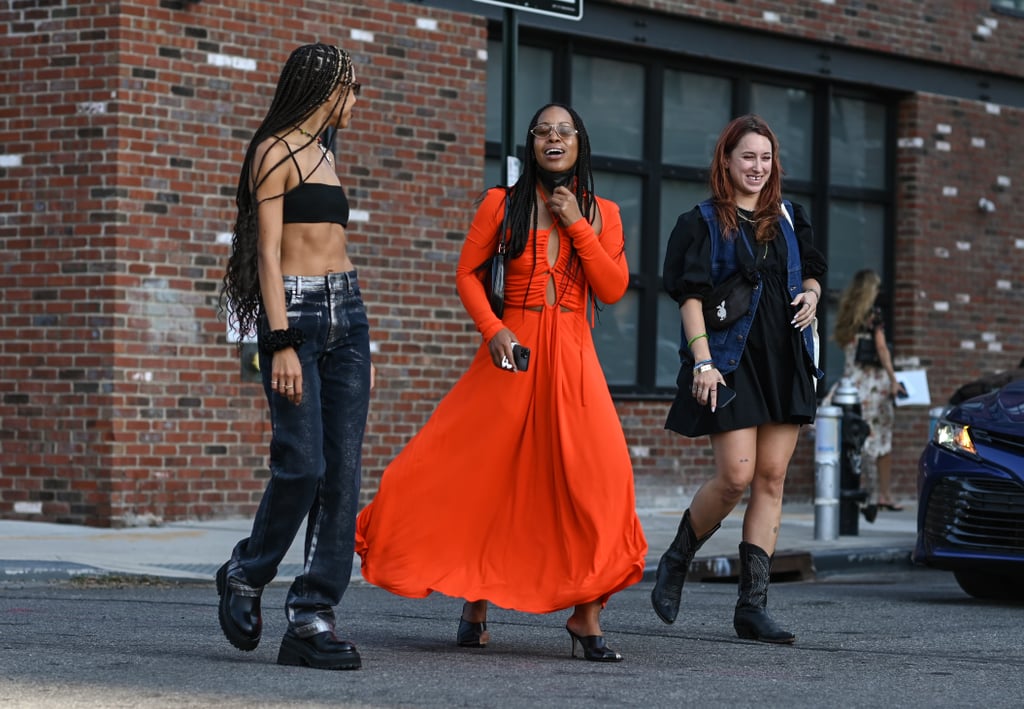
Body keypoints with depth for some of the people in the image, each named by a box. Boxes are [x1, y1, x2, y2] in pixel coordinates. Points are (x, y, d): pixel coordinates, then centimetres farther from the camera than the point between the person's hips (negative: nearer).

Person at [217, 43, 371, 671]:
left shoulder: (324, 156, 21)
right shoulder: (275, 152, -3)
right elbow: (269, 253, -10)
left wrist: (361, 343, 20)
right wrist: (282, 344, -18)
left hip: (346, 312, 8)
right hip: (294, 310, -8)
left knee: (344, 471, -2)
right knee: (302, 465, -12)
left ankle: (313, 618, -1)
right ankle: (245, 575, 13)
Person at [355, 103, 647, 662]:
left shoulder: (601, 213, 9)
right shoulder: (502, 204, 6)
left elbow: (613, 290, 1)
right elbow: (468, 271, 6)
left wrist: (577, 226, -6)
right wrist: (492, 329, -8)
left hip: (573, 361, 1)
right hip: (513, 352, 0)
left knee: (598, 477, -16)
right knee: (481, 474, -2)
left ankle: (587, 616, -9)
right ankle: (475, 604, 16)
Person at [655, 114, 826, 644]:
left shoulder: (788, 218, 14)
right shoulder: (703, 222, 0)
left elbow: (811, 273, 25)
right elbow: (690, 295, -6)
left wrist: (811, 295, 1)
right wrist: (702, 361, -15)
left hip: (784, 360, 5)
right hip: (731, 359, -5)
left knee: (771, 480, 0)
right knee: (736, 476, -12)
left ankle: (752, 605, 1)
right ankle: (675, 562, 13)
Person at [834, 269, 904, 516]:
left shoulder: (846, 314, 10)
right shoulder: (874, 313, -5)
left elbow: (844, 346, 9)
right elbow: (881, 348, -9)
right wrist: (893, 379, -8)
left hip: (852, 380, 4)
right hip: (874, 377, -4)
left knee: (857, 440, 2)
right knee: (882, 437, 3)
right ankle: (884, 494, 2)